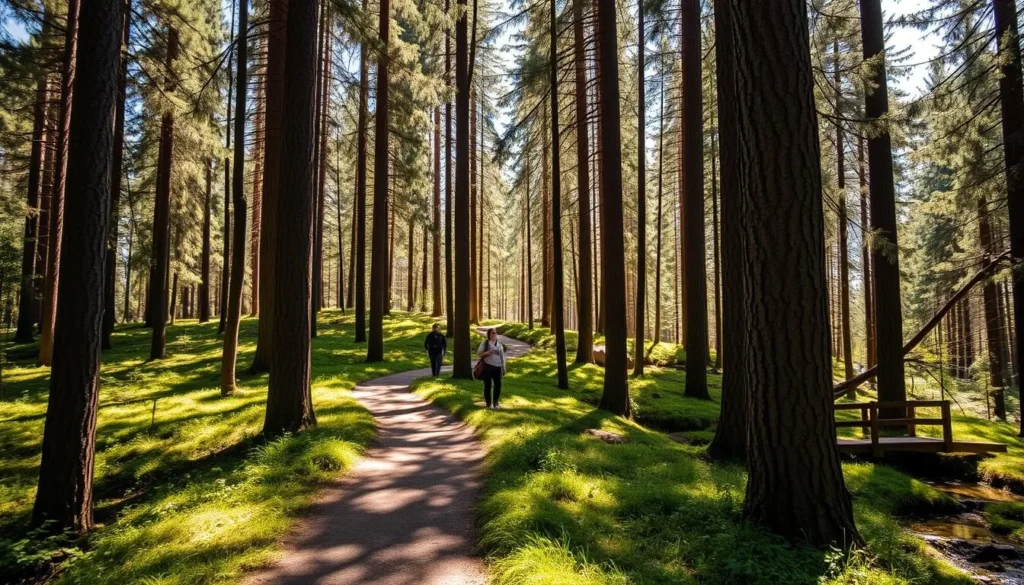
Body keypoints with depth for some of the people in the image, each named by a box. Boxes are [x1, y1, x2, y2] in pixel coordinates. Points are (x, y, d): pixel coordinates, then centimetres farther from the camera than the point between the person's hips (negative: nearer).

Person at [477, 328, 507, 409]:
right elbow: (479, 353, -4)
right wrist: (488, 352, -19)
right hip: (487, 366, -3)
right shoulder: (485, 343, 0)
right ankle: (488, 403, 13)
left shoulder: (499, 344, 10)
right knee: (487, 385, 1)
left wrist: (503, 368, 11)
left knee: (498, 385, 2)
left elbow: (502, 357, 13)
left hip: (497, 367, 3)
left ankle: (495, 402, 18)